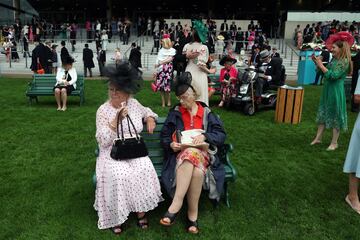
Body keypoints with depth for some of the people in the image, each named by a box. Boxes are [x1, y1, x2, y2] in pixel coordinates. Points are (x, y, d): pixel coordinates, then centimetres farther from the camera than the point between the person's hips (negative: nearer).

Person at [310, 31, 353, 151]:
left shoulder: (344, 61, -14)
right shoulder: (334, 59, 8)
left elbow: (333, 75, -23)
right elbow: (324, 72, 11)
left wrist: (321, 65, -19)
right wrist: (317, 63, 1)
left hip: (336, 91, -8)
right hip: (327, 89, 8)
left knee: (335, 116, 1)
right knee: (323, 113, 12)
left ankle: (334, 143, 12)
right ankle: (318, 138, 23)